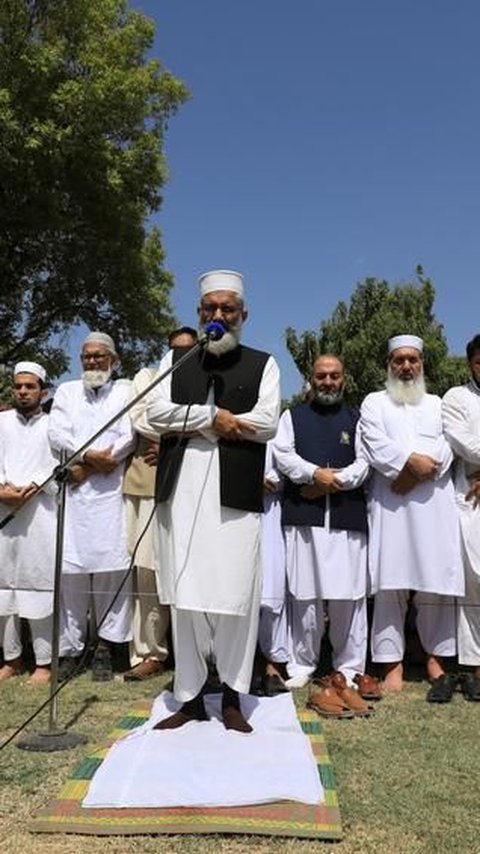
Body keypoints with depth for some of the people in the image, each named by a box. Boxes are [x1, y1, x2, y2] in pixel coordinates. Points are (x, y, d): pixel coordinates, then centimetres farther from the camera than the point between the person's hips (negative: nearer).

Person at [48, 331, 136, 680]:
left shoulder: (126, 390, 12)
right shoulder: (66, 390, 19)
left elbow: (130, 436, -2)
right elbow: (57, 434, 4)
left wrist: (88, 466, -7)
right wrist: (91, 455, -10)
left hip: (111, 491, -2)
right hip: (71, 489, 2)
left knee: (111, 566, -5)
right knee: (70, 568, 0)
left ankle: (106, 648, 2)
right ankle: (70, 647, 8)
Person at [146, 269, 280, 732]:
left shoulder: (262, 364, 10)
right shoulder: (175, 360, 17)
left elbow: (267, 422, -5)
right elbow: (155, 412, 3)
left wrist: (190, 422, -4)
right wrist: (213, 417, -6)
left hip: (235, 494, -2)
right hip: (182, 490, 2)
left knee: (236, 596, -1)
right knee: (184, 596, 4)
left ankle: (232, 696, 15)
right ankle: (190, 697, 16)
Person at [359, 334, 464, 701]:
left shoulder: (437, 404, 22)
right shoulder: (374, 402, 16)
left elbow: (448, 445, 6)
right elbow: (375, 444, -1)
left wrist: (418, 473, -10)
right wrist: (412, 461, -14)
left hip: (434, 501, 2)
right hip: (390, 502, -2)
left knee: (436, 580, -2)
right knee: (390, 581, -5)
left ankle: (437, 659, 7)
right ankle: (393, 663, -1)